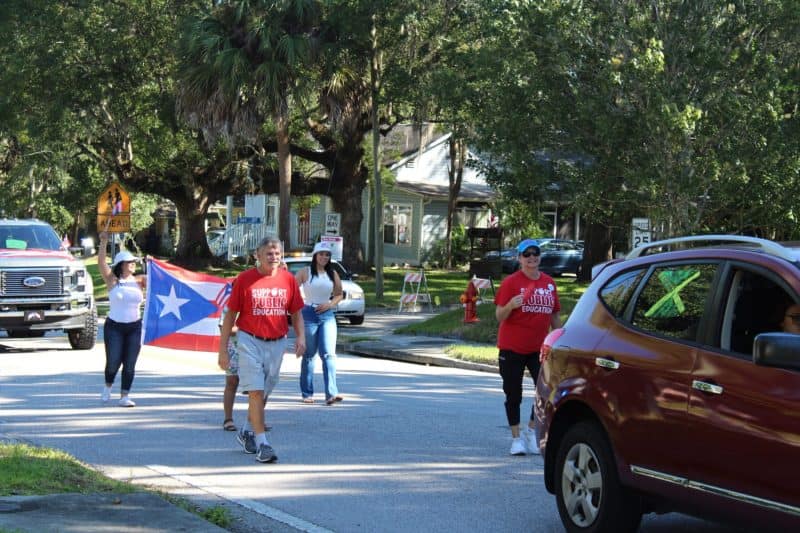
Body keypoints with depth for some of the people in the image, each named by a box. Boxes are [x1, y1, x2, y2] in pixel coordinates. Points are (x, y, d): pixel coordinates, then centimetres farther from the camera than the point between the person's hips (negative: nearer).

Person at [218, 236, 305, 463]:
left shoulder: (288, 280, 3)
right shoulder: (245, 279, -6)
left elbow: (296, 313, 11)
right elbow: (231, 315, -2)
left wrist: (300, 336, -7)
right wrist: (223, 349, -4)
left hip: (277, 343, 4)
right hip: (250, 341, -4)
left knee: (265, 392, 14)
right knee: (256, 391, -10)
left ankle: (247, 433, 35)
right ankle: (262, 443, -9)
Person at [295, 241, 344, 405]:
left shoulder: (332, 274, 9)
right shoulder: (305, 272, 1)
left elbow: (339, 294, 16)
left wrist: (330, 304, 0)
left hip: (327, 315, 2)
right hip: (308, 314, -2)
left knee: (329, 354, -10)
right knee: (308, 355, 6)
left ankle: (331, 393, -17)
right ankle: (307, 393, 15)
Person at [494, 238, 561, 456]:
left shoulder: (549, 283, 9)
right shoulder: (511, 282, -5)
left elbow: (554, 316, 16)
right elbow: (499, 316, -7)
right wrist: (510, 305, -27)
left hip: (539, 348, 3)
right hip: (512, 348, -3)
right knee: (514, 395, 4)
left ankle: (531, 430, 12)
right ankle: (516, 438, 15)